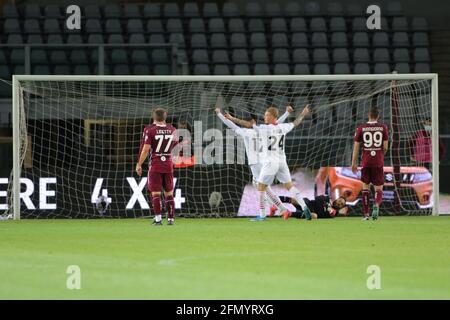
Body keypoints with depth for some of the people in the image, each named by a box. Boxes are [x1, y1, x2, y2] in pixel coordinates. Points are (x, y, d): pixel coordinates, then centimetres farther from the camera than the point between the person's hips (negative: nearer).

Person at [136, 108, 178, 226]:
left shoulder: (151, 131, -9)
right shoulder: (172, 130, 3)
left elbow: (146, 149, -12)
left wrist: (139, 165, -5)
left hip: (155, 165, -4)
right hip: (168, 165, 4)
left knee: (155, 193, -2)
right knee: (169, 193, 11)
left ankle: (158, 219, -9)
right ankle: (171, 218, 10)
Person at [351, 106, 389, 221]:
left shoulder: (361, 128, 1)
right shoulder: (383, 128, 1)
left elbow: (356, 147, 2)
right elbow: (385, 147, 0)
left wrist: (353, 163, 8)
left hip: (366, 162, 0)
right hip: (378, 162, 0)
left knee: (365, 187, 12)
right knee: (378, 188, 6)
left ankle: (366, 214, 9)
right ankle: (376, 204, -25)